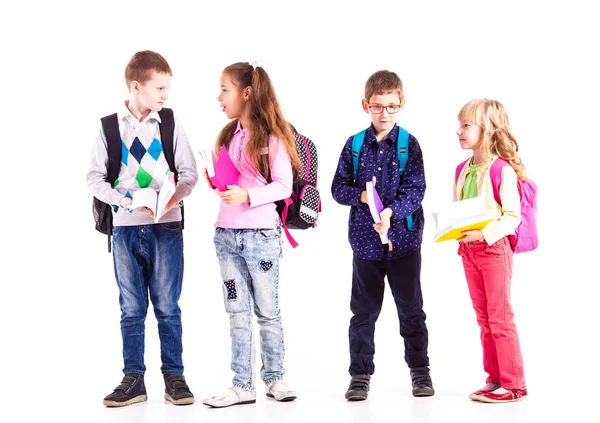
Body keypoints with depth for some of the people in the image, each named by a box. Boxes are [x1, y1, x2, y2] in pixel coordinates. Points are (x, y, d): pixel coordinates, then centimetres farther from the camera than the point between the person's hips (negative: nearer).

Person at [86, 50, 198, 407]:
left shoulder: (171, 124, 2)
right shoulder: (109, 127, 2)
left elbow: (190, 173, 2)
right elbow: (95, 177, 3)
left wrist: (172, 197, -17)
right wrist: (119, 198, -14)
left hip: (166, 226, -1)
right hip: (126, 227, 1)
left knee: (168, 306, 4)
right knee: (131, 308, 8)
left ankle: (174, 377, 13)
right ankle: (134, 380, 15)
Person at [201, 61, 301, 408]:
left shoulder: (272, 136, -9)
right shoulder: (228, 136, 10)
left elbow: (284, 186, -13)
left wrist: (247, 196, -23)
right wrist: (215, 182, -2)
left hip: (261, 235, -6)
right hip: (227, 234, 6)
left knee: (267, 311, 7)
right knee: (237, 313, 8)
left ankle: (274, 378, 21)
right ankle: (243, 386, 13)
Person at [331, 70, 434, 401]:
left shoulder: (409, 144, -3)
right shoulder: (355, 145, 2)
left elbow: (415, 190, -11)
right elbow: (338, 187, 1)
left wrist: (391, 211, -27)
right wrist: (360, 195, -19)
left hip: (403, 239, -1)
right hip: (365, 240, 1)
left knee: (411, 308, 10)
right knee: (363, 310, 8)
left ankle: (420, 370, 25)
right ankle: (360, 375, 17)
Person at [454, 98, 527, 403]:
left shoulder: (502, 169, -14)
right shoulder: (463, 169, 9)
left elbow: (512, 217, -17)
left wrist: (484, 234, -27)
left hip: (494, 248, -7)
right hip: (468, 251, 7)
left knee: (500, 319, -2)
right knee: (484, 319, 12)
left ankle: (513, 385, 7)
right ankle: (494, 380, 21)